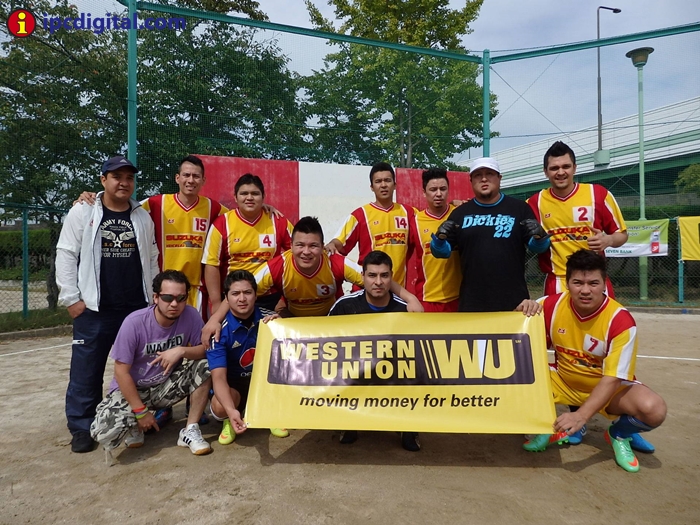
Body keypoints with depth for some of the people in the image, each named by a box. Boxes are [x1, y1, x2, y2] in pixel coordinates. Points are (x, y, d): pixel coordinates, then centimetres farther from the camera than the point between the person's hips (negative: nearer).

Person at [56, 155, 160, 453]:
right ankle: (82, 428, 16)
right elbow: (66, 256, -2)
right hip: (93, 309, -3)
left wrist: (154, 297, 8)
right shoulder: (82, 213, 0)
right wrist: (71, 298, -7)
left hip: (137, 308, 3)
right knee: (86, 371, 2)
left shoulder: (143, 216, 9)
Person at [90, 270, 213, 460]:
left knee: (205, 366, -22)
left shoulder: (191, 315, -17)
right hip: (132, 388, -2)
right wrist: (140, 411, -18)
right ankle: (134, 425, 10)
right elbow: (121, 372, -18)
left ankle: (190, 431, -9)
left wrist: (181, 350, -33)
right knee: (104, 432, -27)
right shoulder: (134, 323, -24)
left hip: (166, 385, 3)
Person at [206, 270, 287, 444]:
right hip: (234, 384, -2)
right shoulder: (220, 330, -22)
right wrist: (231, 410, -46)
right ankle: (229, 421, 6)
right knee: (220, 407, -35)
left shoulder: (266, 317, -15)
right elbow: (218, 376, -28)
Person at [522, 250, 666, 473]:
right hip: (564, 381, 2)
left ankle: (619, 434, 5)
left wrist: (581, 415, -39)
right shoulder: (552, 305, -16)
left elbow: (612, 379, -27)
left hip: (609, 387, -2)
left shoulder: (621, 321, -25)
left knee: (653, 410, -31)